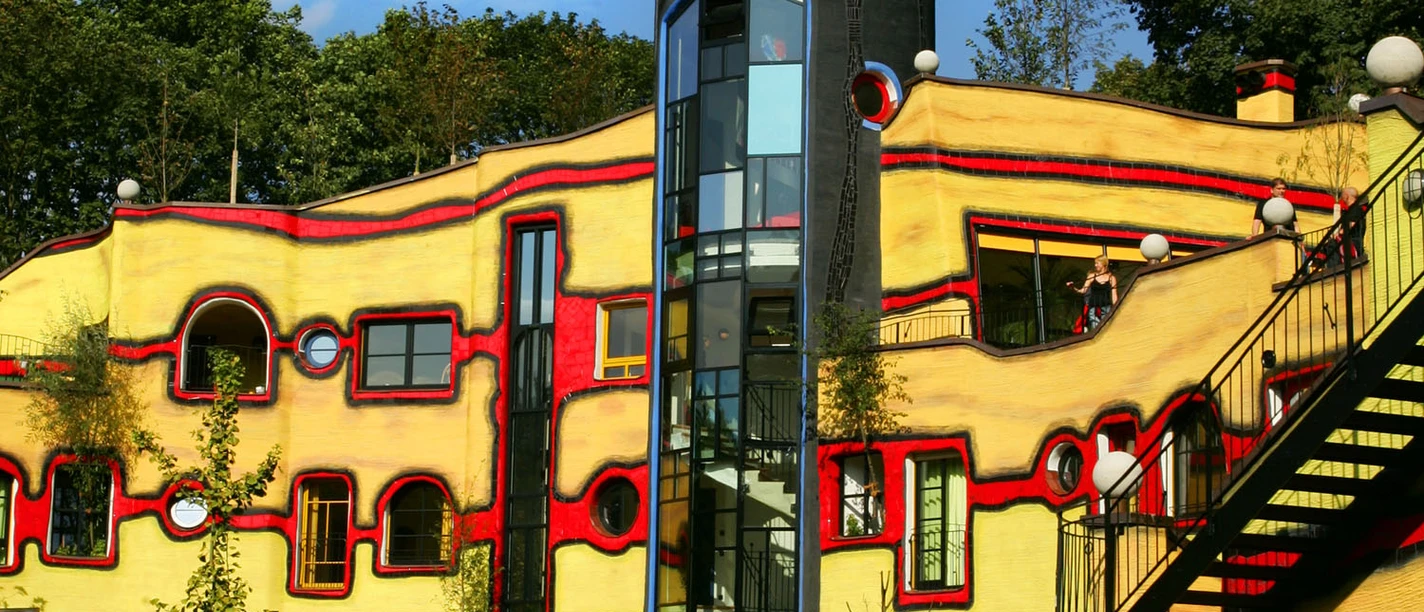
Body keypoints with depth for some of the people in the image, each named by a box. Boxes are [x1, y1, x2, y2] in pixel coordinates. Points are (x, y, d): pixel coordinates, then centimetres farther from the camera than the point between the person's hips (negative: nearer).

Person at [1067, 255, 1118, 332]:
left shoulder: (1111, 278, 6)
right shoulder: (1092, 276, 9)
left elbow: (1114, 295, 5)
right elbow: (1083, 290, 4)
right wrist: (1073, 288, -13)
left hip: (1106, 307, -1)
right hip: (1093, 307, 1)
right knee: (1094, 329, -8)